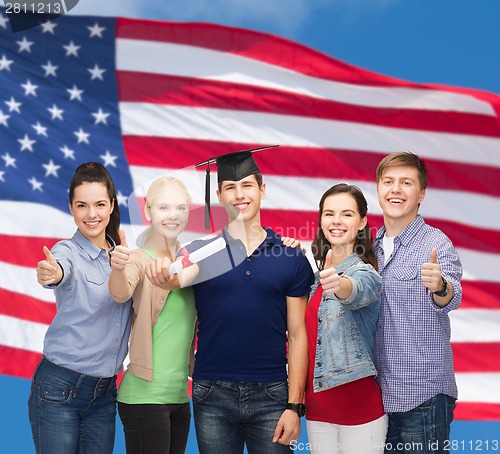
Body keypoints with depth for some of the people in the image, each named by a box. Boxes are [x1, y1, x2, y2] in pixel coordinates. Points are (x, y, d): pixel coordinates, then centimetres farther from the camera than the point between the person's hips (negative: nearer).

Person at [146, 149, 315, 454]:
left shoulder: (292, 258, 3)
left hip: (271, 394, 0)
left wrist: (294, 406, -2)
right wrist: (164, 276, -42)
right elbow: (178, 278, -18)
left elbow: (297, 336, 3)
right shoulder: (202, 252, 4)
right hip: (213, 395, 0)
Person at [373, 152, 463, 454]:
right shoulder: (373, 246, 9)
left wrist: (440, 287, -49)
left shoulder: (436, 243, -9)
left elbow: (452, 299, -24)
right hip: (379, 393, 6)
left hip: (423, 395, -6)